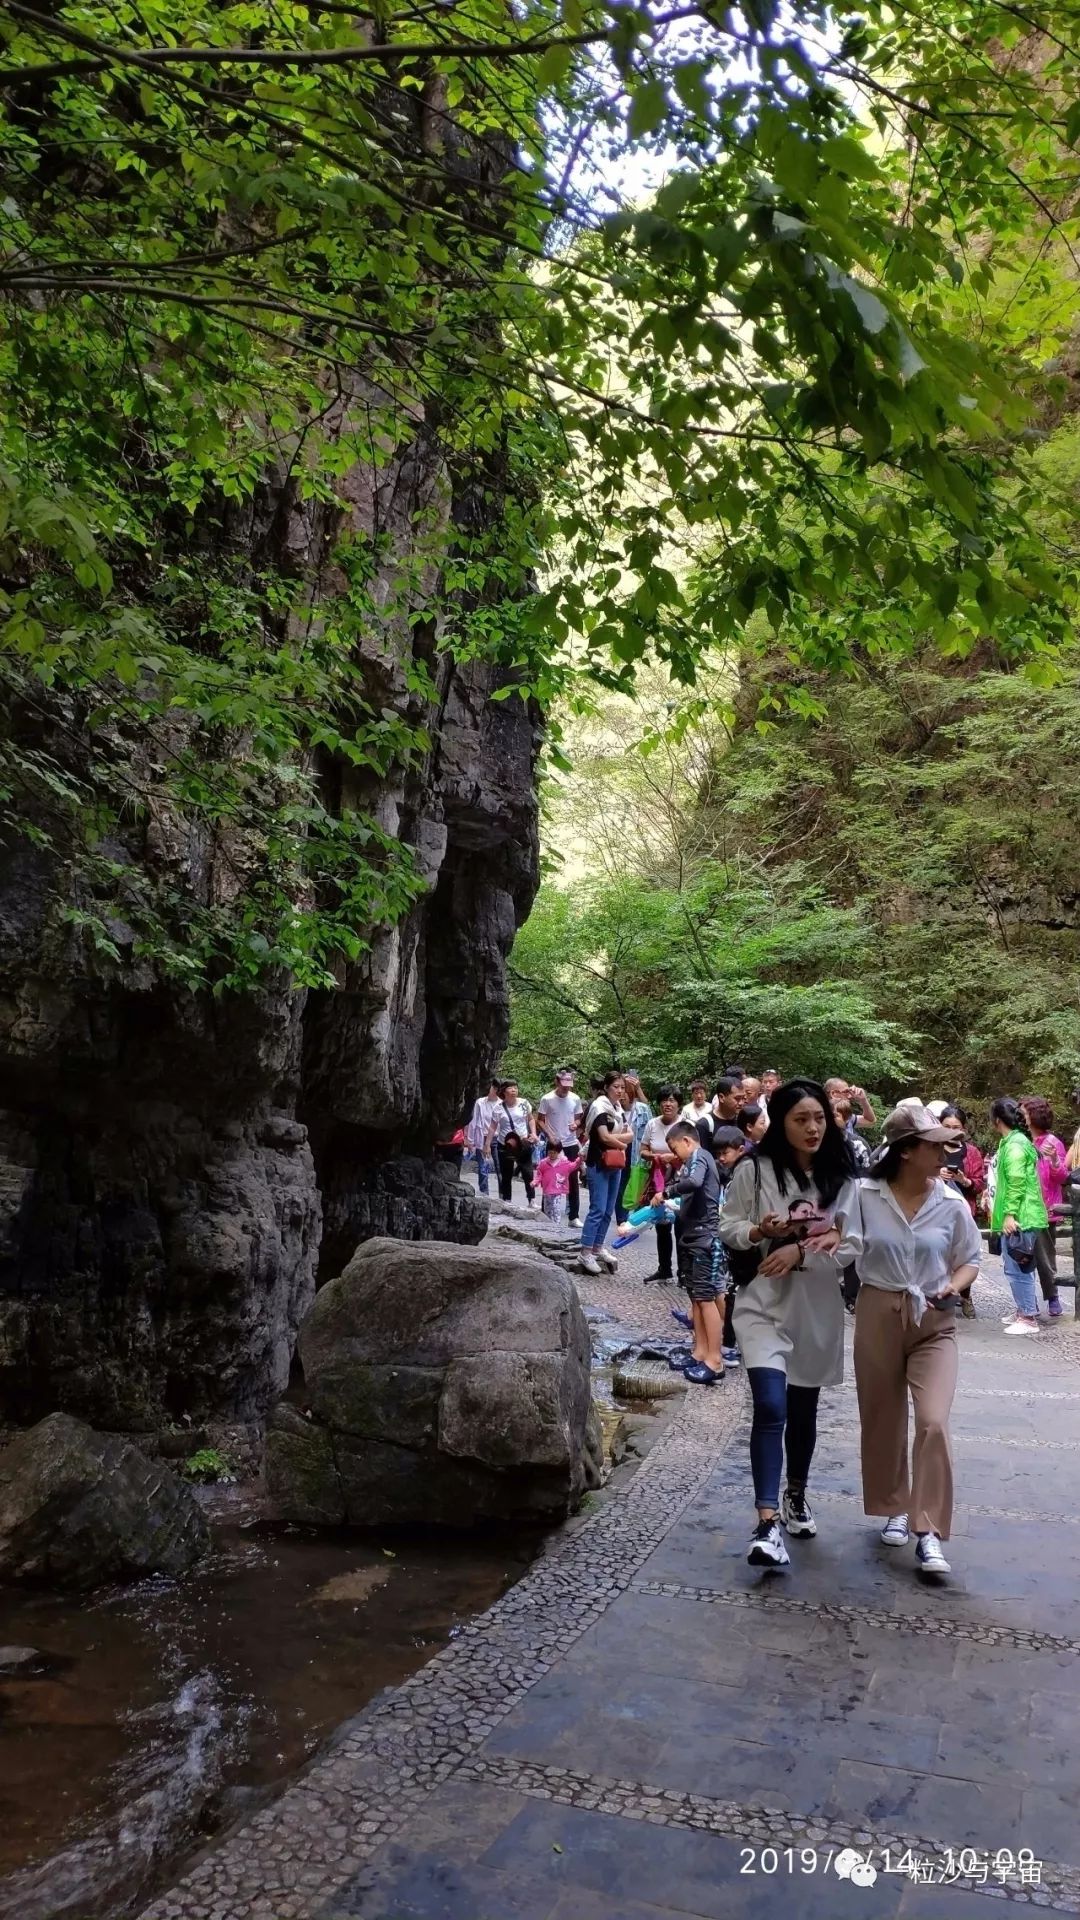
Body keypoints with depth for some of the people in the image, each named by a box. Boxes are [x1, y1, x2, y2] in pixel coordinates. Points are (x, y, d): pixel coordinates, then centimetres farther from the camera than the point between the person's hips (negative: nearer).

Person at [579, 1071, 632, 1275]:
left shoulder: (618, 1108, 13)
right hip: (599, 1164, -8)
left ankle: (598, 1248, 20)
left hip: (615, 1165, 8)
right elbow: (604, 1137, -20)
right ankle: (585, 1254, -7)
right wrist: (622, 1143, -4)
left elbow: (630, 1135, 9)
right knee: (597, 1209, -10)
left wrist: (614, 1138, -10)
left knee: (608, 1210, 11)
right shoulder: (600, 1106, -12)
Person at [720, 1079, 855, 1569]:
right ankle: (767, 1523, -14)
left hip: (818, 1308, 3)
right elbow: (727, 1228, -2)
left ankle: (796, 1496, 41)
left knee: (803, 1409, 18)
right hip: (763, 1304, -3)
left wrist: (800, 1250, -20)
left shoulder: (839, 1176, -3)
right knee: (770, 1407, -16)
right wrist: (760, 1231, -22)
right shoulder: (754, 1169, -8)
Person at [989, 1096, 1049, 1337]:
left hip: (1019, 1217, -11)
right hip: (1020, 1215, 11)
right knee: (1020, 1266, 17)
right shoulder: (1015, 1141, 15)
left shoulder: (1014, 1145, -16)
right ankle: (1027, 1311, 25)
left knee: (1016, 1268, -7)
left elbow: (1016, 1183, -22)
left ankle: (1028, 1318, -3)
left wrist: (1010, 1213, -23)